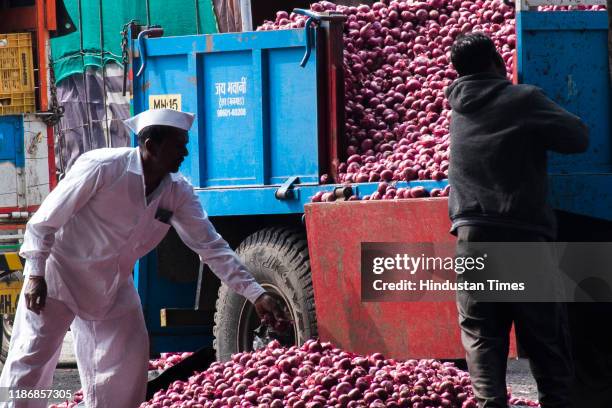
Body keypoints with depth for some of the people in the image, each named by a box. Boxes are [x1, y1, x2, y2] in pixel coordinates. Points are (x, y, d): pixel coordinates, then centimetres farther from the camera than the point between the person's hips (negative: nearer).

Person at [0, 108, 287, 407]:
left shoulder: (178, 192, -9)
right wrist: (35, 275, -22)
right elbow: (46, 220, -18)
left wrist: (256, 295, -11)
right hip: (60, 273, -6)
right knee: (32, 360, -10)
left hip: (114, 286, 6)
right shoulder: (101, 167, -25)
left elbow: (211, 246, -5)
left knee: (129, 368, 2)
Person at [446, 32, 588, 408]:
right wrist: (545, 120, 14)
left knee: (481, 335, 1)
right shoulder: (524, 100, -5)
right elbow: (578, 138, -3)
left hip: (473, 235, 3)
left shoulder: (460, 106, 10)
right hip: (526, 234, -3)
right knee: (545, 335, 5)